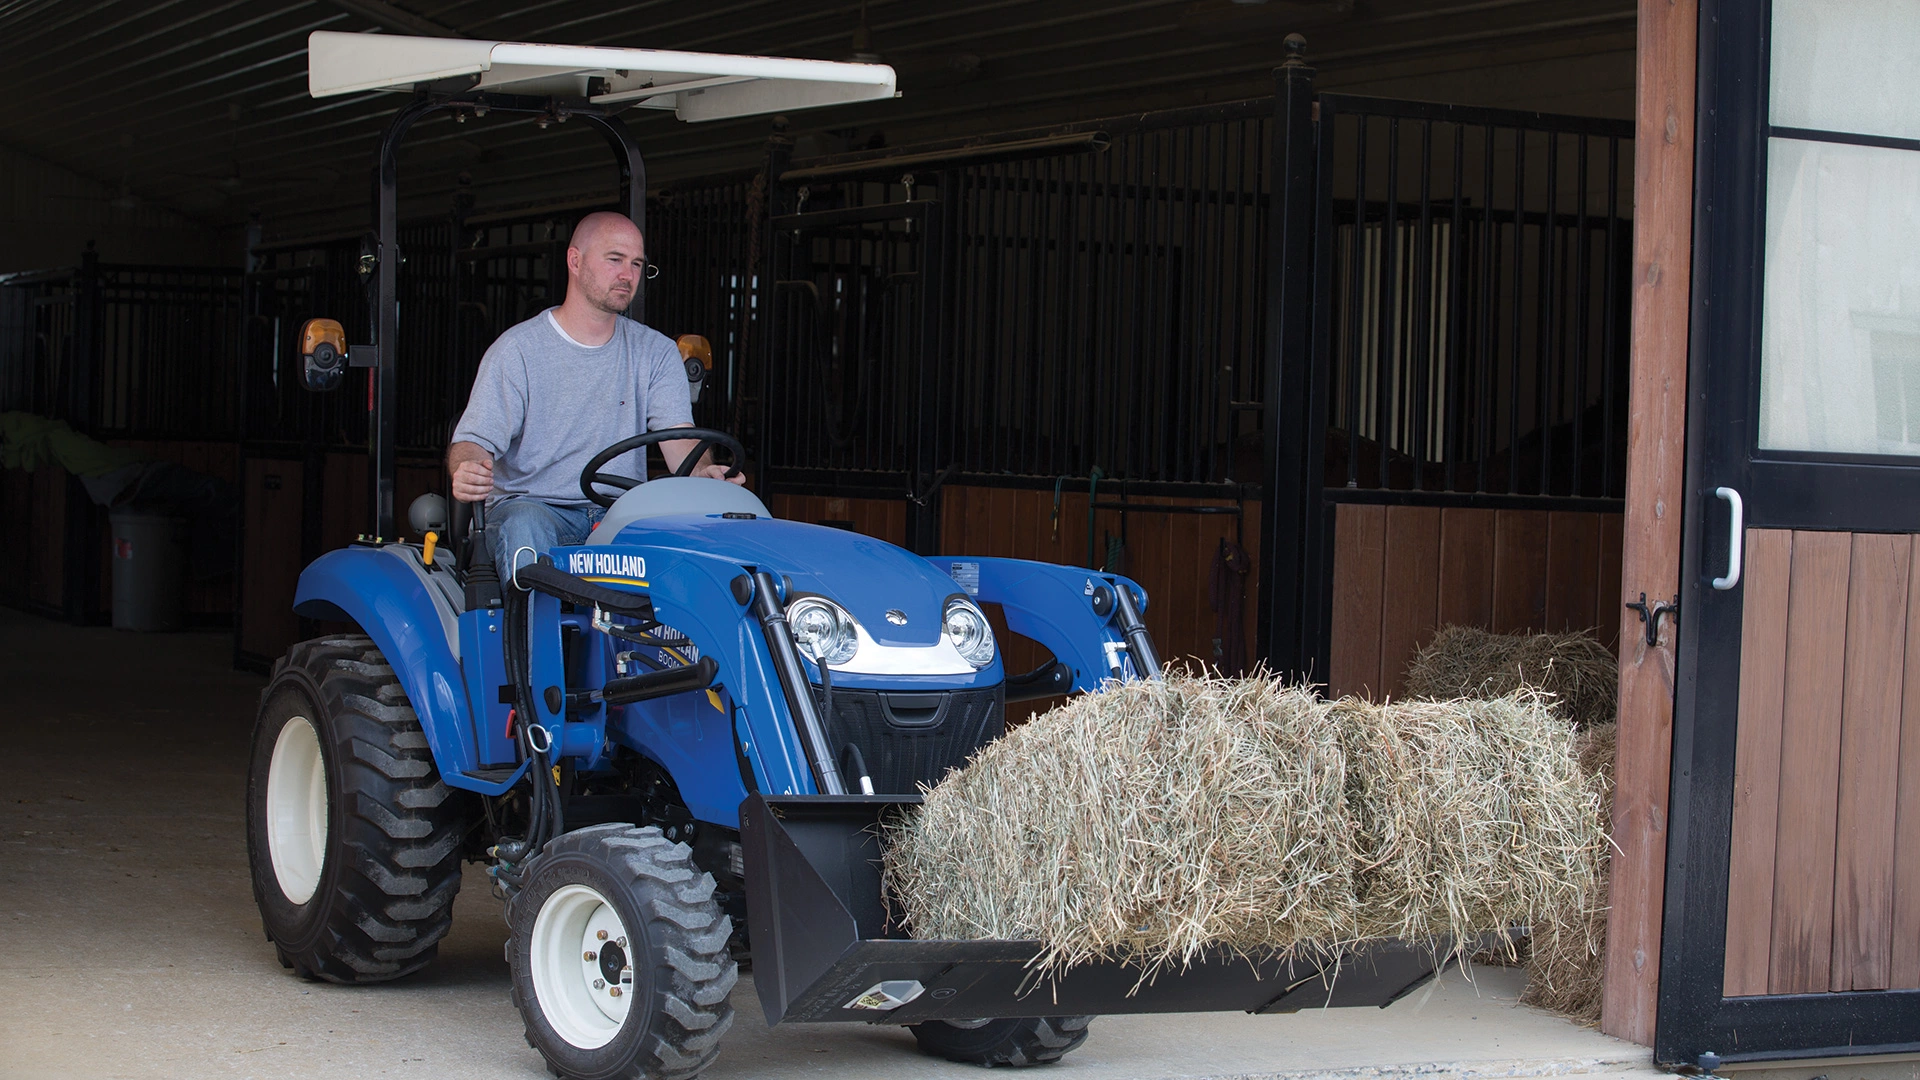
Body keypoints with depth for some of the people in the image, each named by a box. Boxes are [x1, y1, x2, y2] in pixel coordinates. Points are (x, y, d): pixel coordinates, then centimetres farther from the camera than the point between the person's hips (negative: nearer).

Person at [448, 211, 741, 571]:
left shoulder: (657, 352, 10)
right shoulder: (518, 349, 1)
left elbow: (679, 437, -4)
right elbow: (476, 438, -6)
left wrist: (705, 473, -29)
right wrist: (466, 473, -32)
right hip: (534, 503, -2)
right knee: (525, 530, -36)